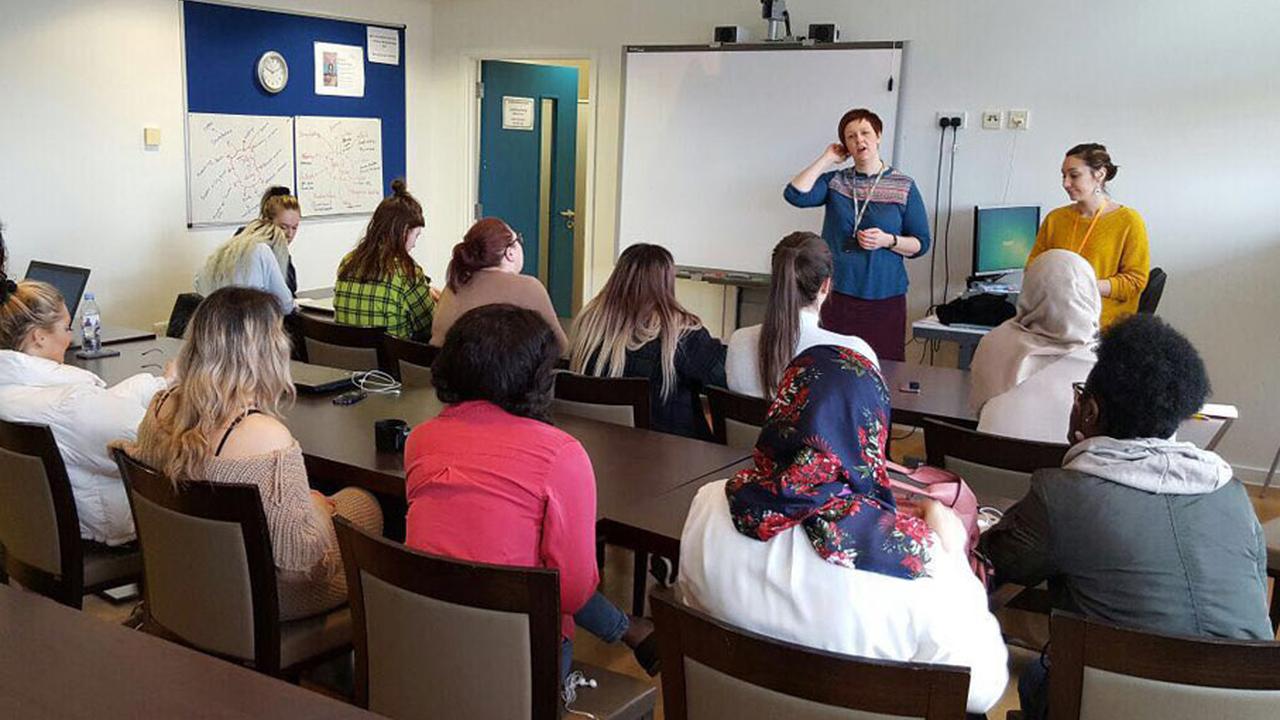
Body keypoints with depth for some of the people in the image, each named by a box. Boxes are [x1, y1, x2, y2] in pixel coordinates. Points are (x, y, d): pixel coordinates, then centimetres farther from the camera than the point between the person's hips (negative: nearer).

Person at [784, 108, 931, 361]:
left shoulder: (904, 187, 4)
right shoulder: (834, 181, 9)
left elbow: (921, 244, 6)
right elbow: (795, 194, -8)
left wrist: (888, 241, -13)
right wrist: (827, 158, -1)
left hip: (884, 298, -1)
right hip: (837, 294, 1)